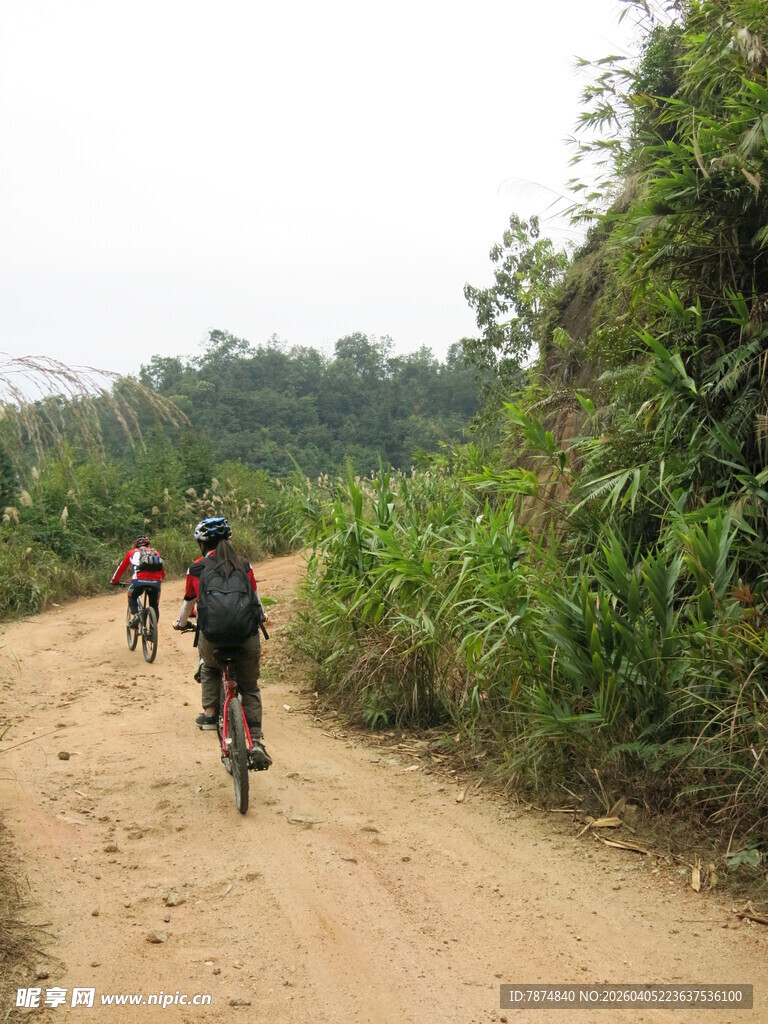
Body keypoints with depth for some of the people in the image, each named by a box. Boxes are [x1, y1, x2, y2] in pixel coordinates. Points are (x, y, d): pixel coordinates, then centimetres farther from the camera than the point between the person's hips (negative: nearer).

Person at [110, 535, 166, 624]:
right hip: (156, 581, 1)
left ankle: (135, 614, 2)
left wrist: (114, 581, 47)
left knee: (132, 597, 28)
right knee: (155, 606, 19)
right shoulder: (155, 552, 31)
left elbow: (121, 567, 33)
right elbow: (163, 571, 35)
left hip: (139, 580, -1)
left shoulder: (133, 552, 27)